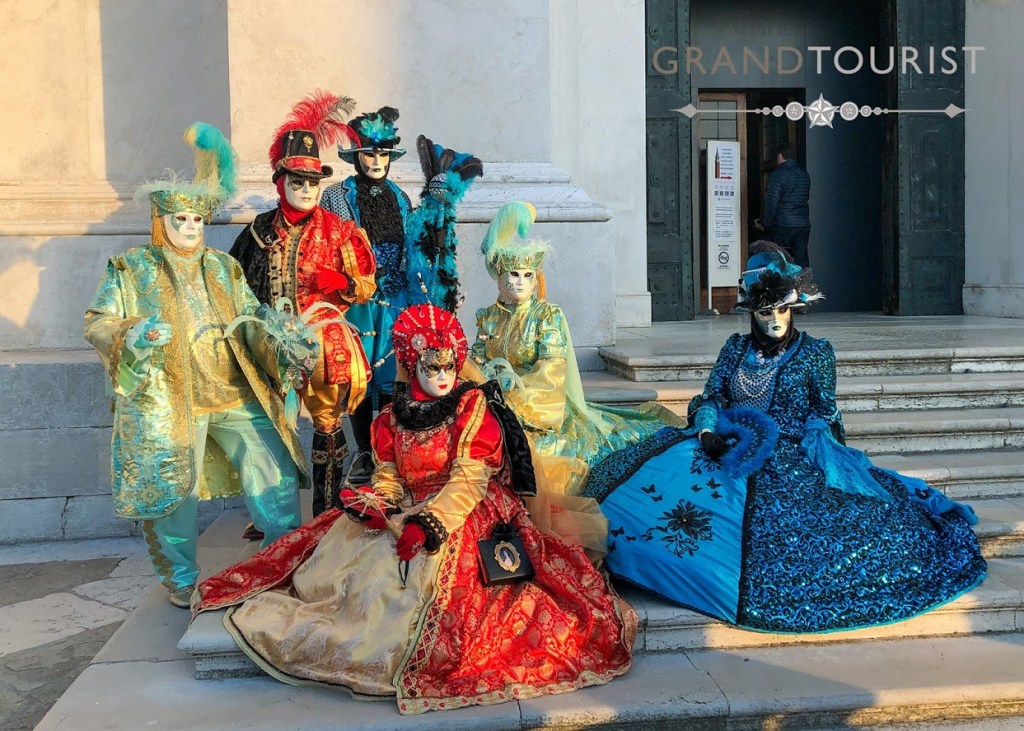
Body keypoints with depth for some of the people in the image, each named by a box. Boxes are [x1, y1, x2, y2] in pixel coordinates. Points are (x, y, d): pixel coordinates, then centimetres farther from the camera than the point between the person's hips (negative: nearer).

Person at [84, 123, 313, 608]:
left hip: (233, 393, 3)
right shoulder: (132, 269, 4)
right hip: (166, 400, -3)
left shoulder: (223, 268, 15)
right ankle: (181, 578, 23)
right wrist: (133, 335, -22)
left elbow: (250, 322, 13)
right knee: (173, 487, 3)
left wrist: (283, 350, -5)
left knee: (274, 467, -4)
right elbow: (97, 323, -1)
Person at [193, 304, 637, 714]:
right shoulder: (393, 417, 9)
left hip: (464, 513, -6)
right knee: (340, 552, -10)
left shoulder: (474, 406, -6)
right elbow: (388, 477, 8)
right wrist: (374, 504, -17)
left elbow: (468, 478, -15)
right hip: (408, 511, 6)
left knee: (424, 563, -30)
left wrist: (430, 524, -28)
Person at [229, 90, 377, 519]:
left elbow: (365, 285, 2)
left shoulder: (338, 231, 3)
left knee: (327, 423, -3)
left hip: (324, 337, -2)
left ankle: (326, 511, 7)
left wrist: (337, 281, -14)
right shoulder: (261, 230, 9)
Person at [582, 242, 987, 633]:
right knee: (654, 476, -22)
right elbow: (711, 397, 11)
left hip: (791, 454, -3)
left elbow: (824, 412, 2)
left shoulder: (815, 352, 8)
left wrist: (784, 447, -14)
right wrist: (707, 431, -10)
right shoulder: (736, 348, 16)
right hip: (727, 446, 3)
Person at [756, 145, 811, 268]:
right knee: (802, 258, 7)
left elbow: (772, 202, -14)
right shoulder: (804, 174, 13)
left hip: (783, 225, -6)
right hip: (803, 224, 6)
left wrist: (765, 224, -4)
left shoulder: (778, 174, -10)